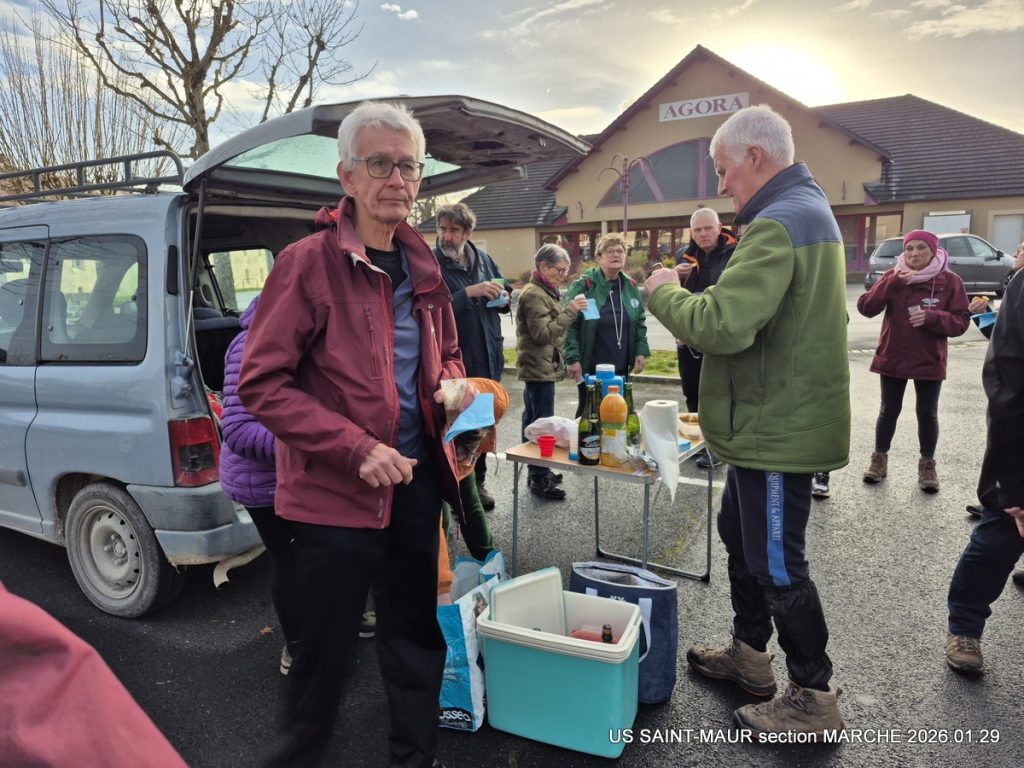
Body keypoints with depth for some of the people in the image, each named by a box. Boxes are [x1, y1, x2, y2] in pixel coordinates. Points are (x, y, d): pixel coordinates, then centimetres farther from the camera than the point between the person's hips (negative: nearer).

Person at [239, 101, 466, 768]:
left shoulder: (423, 269, 8)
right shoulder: (308, 263, -11)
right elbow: (262, 383, -14)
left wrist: (453, 385, -2)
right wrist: (356, 449, -21)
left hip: (417, 482, 6)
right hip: (335, 491, -6)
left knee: (416, 637, 20)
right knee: (324, 651, 9)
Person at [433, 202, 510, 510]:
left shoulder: (482, 257, 6)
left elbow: (505, 289, 21)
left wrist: (503, 297, -1)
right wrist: (470, 292, -28)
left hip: (488, 357, 6)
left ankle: (478, 481, 34)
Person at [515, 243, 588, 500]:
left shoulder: (543, 291, 19)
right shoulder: (533, 294, -14)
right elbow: (543, 333, -20)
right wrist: (570, 311, -21)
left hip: (540, 368, 11)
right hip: (539, 369, -11)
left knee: (533, 421, 14)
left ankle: (537, 472, 23)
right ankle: (539, 479, -4)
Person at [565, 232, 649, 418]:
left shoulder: (630, 286, 7)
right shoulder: (584, 285, -9)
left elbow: (640, 322, 13)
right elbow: (569, 324, -13)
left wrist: (641, 351, 4)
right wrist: (572, 358, -18)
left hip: (621, 366, 5)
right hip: (590, 367, -5)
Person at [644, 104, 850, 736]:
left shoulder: (778, 224, -21)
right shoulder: (810, 209, 14)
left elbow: (721, 326, -31)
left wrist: (665, 292, -13)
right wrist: (686, 292, 5)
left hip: (777, 430, -11)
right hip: (778, 420, 11)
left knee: (777, 563, 3)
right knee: (741, 534, 22)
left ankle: (815, 698, 21)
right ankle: (750, 655, 38)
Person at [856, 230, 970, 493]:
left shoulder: (950, 281, -6)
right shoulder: (892, 276, -1)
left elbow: (961, 322, -7)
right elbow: (865, 308, -13)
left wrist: (932, 317, -25)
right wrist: (892, 284, -24)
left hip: (930, 361, -1)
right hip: (892, 358, 1)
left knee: (927, 413, 7)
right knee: (889, 410, 10)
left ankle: (927, 465, 22)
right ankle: (879, 459, 24)